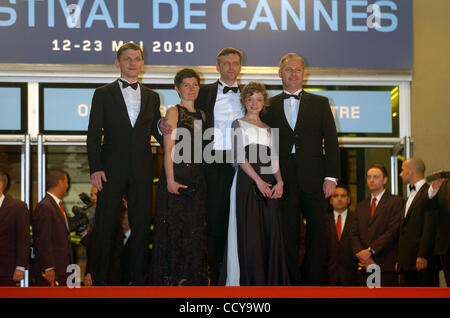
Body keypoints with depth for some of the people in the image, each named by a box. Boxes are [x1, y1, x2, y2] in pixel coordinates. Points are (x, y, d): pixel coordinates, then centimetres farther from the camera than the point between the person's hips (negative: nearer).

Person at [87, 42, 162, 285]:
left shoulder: (152, 97, 14)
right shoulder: (104, 94, 5)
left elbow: (158, 132, 16)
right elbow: (93, 135, 1)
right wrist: (95, 168, -9)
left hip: (142, 171, 3)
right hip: (112, 171, -2)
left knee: (141, 226, 4)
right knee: (105, 226, 0)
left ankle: (138, 279, 13)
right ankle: (99, 279, 9)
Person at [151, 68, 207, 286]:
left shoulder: (201, 115, 15)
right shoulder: (174, 112, -3)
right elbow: (168, 149, -10)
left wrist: (200, 178, 8)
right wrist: (170, 180, -17)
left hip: (197, 178, 6)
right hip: (176, 175, -6)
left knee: (194, 228, 8)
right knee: (173, 226, -3)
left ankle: (190, 277, 17)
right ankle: (170, 277, 5)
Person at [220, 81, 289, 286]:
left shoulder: (267, 129, 21)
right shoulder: (239, 124, 6)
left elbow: (273, 159, 16)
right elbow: (239, 156, -5)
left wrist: (279, 181, -1)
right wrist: (258, 180, -14)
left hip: (268, 182, 5)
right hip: (247, 180, -5)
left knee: (271, 230, 0)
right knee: (249, 229, -8)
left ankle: (271, 279, 6)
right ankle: (249, 279, -3)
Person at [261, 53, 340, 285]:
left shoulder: (320, 103, 12)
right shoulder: (269, 106, 12)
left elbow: (331, 141, 6)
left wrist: (331, 177, -4)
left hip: (314, 179, 0)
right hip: (284, 181, 0)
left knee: (317, 232, 0)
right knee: (288, 236, 1)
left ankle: (314, 280, 7)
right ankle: (293, 281, 7)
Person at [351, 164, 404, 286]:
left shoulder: (396, 202, 3)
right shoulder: (360, 206, 21)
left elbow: (393, 231, -8)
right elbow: (354, 234, 13)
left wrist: (370, 250, -13)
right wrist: (361, 254, -6)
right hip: (365, 267, 4)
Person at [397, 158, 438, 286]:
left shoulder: (428, 193, -9)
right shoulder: (411, 195, 22)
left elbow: (430, 227, -17)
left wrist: (422, 256, -22)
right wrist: (399, 260, 16)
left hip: (423, 261, -9)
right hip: (406, 263, 9)